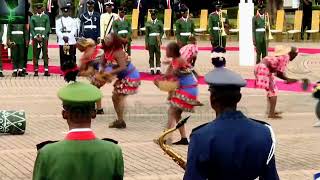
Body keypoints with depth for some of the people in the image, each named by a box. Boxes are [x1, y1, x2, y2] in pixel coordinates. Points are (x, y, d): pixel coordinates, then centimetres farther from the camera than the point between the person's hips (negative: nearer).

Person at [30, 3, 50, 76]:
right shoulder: (33, 17, 10)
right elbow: (31, 28, 5)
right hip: (35, 38, 1)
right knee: (35, 54, -1)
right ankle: (36, 70, 2)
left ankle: (46, 70, -5)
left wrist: (42, 36, -10)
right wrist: (36, 37, -8)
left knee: (45, 54, -4)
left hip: (44, 38, -1)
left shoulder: (46, 17, 8)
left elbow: (47, 28, 1)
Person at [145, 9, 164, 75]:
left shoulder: (159, 22, 8)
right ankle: (152, 69, 1)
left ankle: (158, 69, 1)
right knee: (151, 56, -1)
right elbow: (146, 34, 7)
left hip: (157, 41, 0)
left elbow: (162, 31, 10)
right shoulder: (148, 23, 8)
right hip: (150, 41, 0)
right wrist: (146, 43, 1)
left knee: (158, 55, -1)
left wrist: (159, 37, -8)